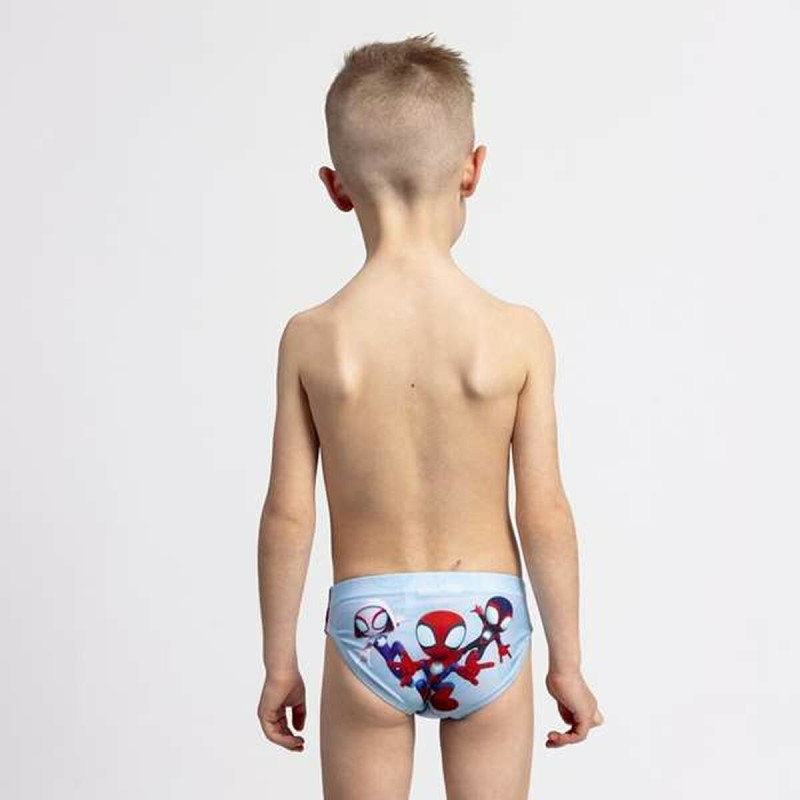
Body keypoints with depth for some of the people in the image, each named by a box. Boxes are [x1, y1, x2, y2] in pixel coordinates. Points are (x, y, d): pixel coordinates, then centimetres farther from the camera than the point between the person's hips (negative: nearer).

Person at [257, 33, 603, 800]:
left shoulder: (311, 338, -11)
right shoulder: (518, 333, -12)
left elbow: (288, 517, -7)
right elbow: (545, 514, -9)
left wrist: (278, 663, 6)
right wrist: (567, 662, 4)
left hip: (368, 629, 0)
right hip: (486, 624, 0)